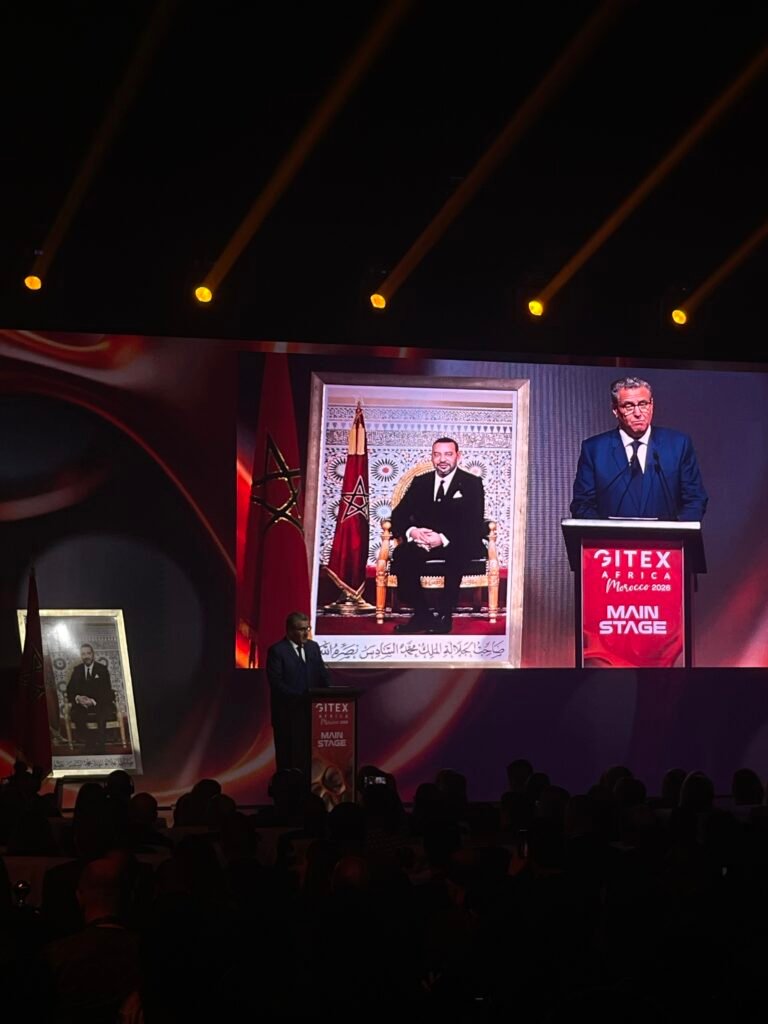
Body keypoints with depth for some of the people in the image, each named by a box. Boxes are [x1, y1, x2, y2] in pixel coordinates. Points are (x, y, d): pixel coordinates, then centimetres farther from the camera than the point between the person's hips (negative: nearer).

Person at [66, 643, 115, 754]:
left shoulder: (102, 669, 2)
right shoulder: (77, 670, 10)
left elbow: (107, 691, -5)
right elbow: (70, 690, 8)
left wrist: (93, 701, -22)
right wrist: (77, 698, -16)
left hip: (100, 703, -3)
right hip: (82, 703, 3)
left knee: (103, 713, -36)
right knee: (74, 713, -30)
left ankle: (100, 745, -30)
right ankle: (87, 744, -23)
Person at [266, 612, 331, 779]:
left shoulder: (313, 647, 10)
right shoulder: (277, 650, -8)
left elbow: (322, 675, 10)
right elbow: (276, 683, -15)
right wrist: (300, 696, -20)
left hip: (310, 710, 5)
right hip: (287, 713, -5)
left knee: (309, 755, 5)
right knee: (288, 757, 3)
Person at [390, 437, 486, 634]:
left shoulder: (472, 483, 3)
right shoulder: (420, 482, 14)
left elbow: (475, 524, -9)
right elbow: (398, 515, 7)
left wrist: (444, 539, -25)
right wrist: (411, 531, -18)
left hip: (458, 545, -3)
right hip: (423, 543, 3)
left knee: (456, 554, -39)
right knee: (401, 554, -29)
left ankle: (443, 615, -28)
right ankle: (422, 614, -20)